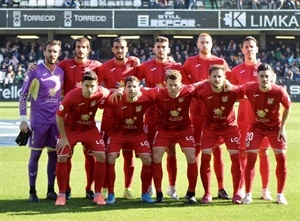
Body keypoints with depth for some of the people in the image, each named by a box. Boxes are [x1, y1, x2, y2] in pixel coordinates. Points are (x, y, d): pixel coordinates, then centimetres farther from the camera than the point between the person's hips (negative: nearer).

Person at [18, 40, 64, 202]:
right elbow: (23, 96, -5)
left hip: (56, 120, 4)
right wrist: (23, 119, -10)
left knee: (54, 154, 6)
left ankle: (51, 190, 15)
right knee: (35, 154, 1)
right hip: (38, 121, -4)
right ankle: (32, 191, 7)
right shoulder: (35, 72, -8)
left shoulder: (61, 72, 6)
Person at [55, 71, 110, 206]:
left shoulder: (101, 94, -21)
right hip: (70, 129, -2)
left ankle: (98, 195, 1)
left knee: (101, 156, -11)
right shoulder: (72, 96, -29)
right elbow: (59, 116, -18)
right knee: (62, 158, -11)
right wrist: (63, 138, -15)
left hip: (90, 129, 2)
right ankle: (61, 195, 4)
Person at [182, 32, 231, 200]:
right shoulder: (191, 62, 6)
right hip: (197, 109, 0)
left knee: (217, 148, 2)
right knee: (196, 147, 1)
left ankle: (221, 188, 5)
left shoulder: (220, 62, 7)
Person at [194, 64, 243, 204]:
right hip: (210, 127, 0)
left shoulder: (232, 91, -24)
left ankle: (236, 193, 8)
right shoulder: (203, 90, -23)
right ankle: (207, 194, 6)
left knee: (236, 157, -5)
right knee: (205, 157, -7)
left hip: (229, 126, 0)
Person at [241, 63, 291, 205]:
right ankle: (248, 194, 1)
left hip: (275, 127, 0)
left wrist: (282, 127, -6)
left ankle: (280, 194, 7)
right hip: (256, 127, 0)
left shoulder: (279, 92, -25)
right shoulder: (249, 89, -23)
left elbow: (287, 107, -6)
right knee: (250, 158, -7)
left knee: (281, 158, -5)